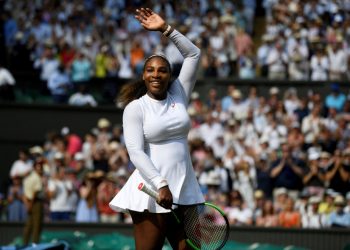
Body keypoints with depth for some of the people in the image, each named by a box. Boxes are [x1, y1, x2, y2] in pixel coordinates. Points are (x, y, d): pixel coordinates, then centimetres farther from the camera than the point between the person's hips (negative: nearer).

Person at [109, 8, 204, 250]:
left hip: (185, 191, 5)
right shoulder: (135, 108, -2)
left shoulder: (178, 96, 11)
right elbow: (136, 152, -11)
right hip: (151, 193, -5)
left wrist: (166, 28, 5)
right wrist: (161, 185, -22)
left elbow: (193, 54, 13)